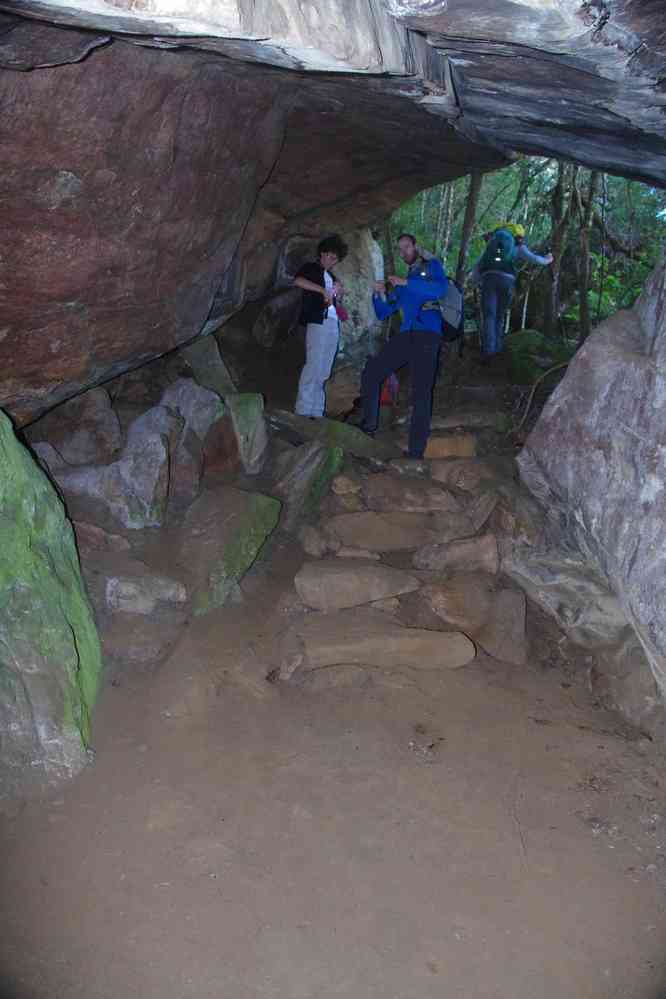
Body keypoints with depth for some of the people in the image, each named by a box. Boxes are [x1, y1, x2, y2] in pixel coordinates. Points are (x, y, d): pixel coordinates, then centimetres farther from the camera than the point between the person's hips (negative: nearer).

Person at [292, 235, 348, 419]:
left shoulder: (331, 276, 27)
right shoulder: (311, 268, 6)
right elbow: (298, 281, -17)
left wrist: (338, 292, 10)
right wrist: (323, 290, -19)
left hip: (333, 323, 7)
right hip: (317, 321, -7)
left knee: (323, 371, 2)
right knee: (313, 366, -15)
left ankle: (316, 411, 1)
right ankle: (303, 411, -16)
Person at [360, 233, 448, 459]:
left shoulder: (431, 265, 12)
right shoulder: (402, 282, 28)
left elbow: (440, 288, -10)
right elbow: (383, 313, 23)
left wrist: (406, 283, -12)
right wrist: (380, 295, 3)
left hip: (427, 334, -6)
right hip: (406, 335, 6)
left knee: (421, 392, -11)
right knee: (370, 374, -2)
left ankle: (416, 453, -12)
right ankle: (369, 426, 9)